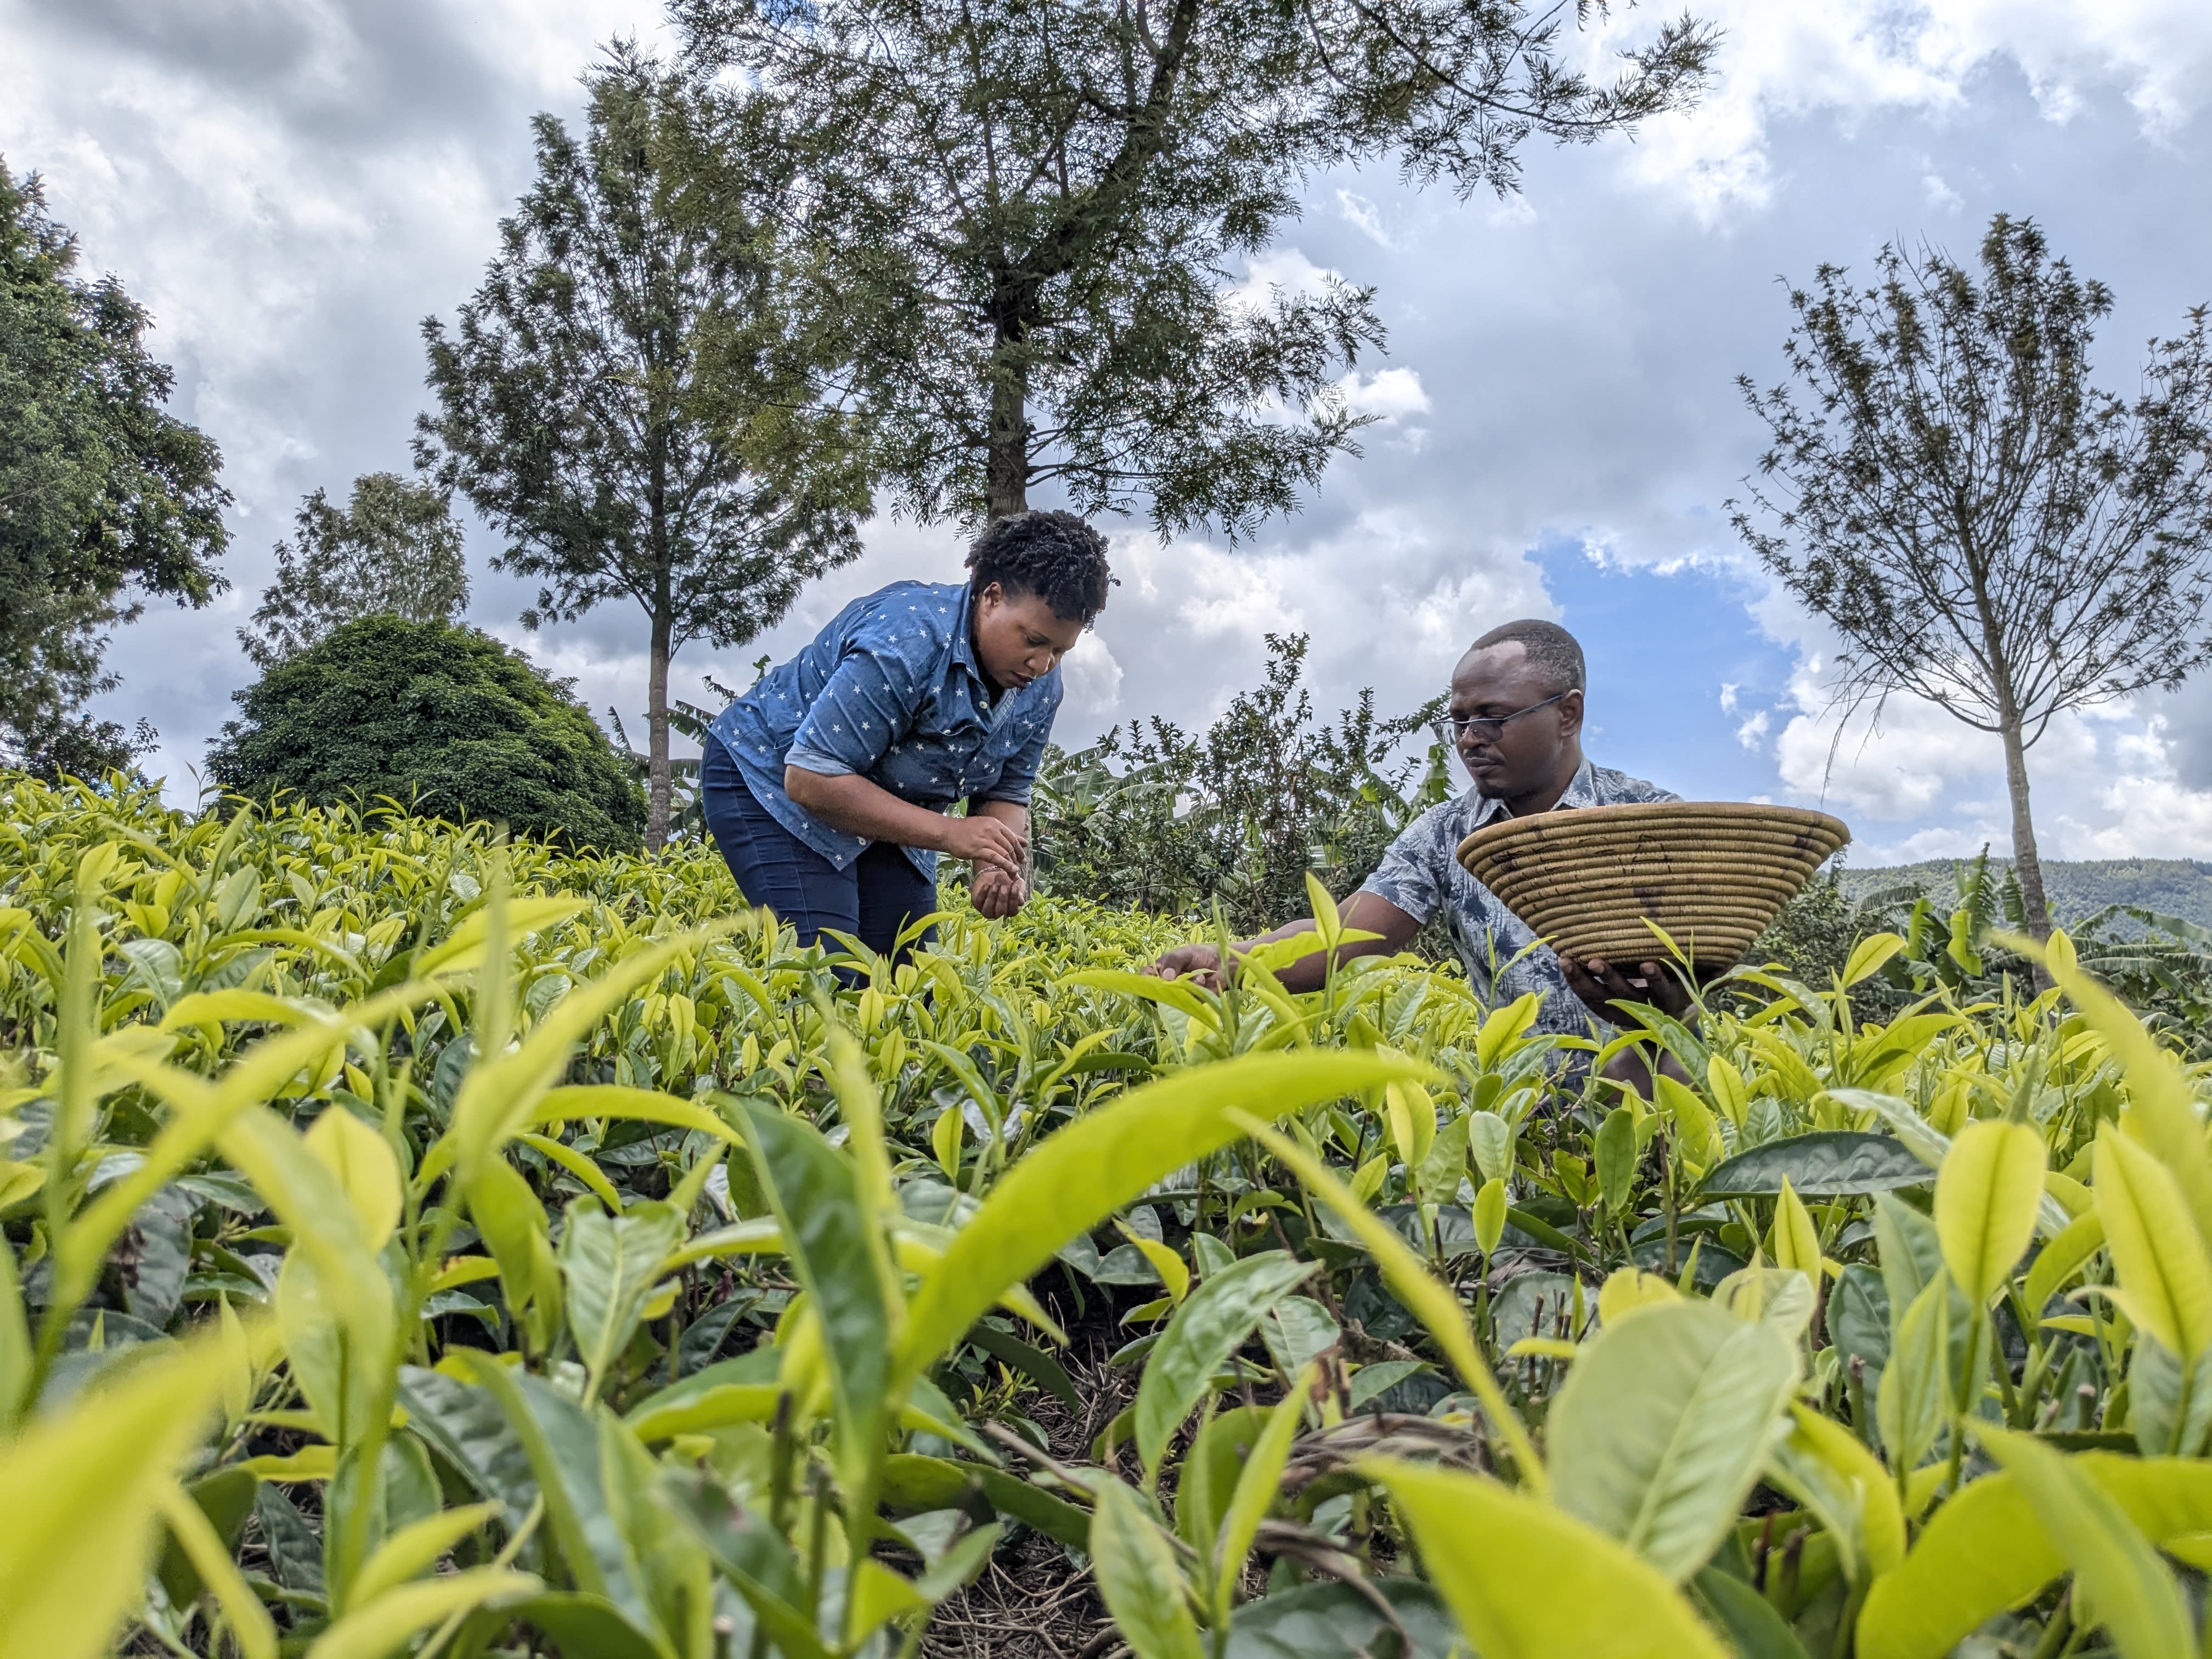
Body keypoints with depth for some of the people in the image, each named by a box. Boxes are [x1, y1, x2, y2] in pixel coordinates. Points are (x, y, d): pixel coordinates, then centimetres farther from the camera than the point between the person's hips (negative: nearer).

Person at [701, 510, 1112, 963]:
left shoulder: (1040, 688, -9)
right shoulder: (907, 638, -33)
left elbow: (1005, 794, 2)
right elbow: (812, 779, -31)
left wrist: (998, 866, -22)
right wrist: (950, 833, -34)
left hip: (885, 817, 7)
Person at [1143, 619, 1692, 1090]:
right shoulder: (1442, 836, 4)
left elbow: (1690, 986, -9)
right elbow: (1346, 936, -9)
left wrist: (1655, 999, -36)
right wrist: (1229, 962, -29)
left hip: (1641, 1088, -3)